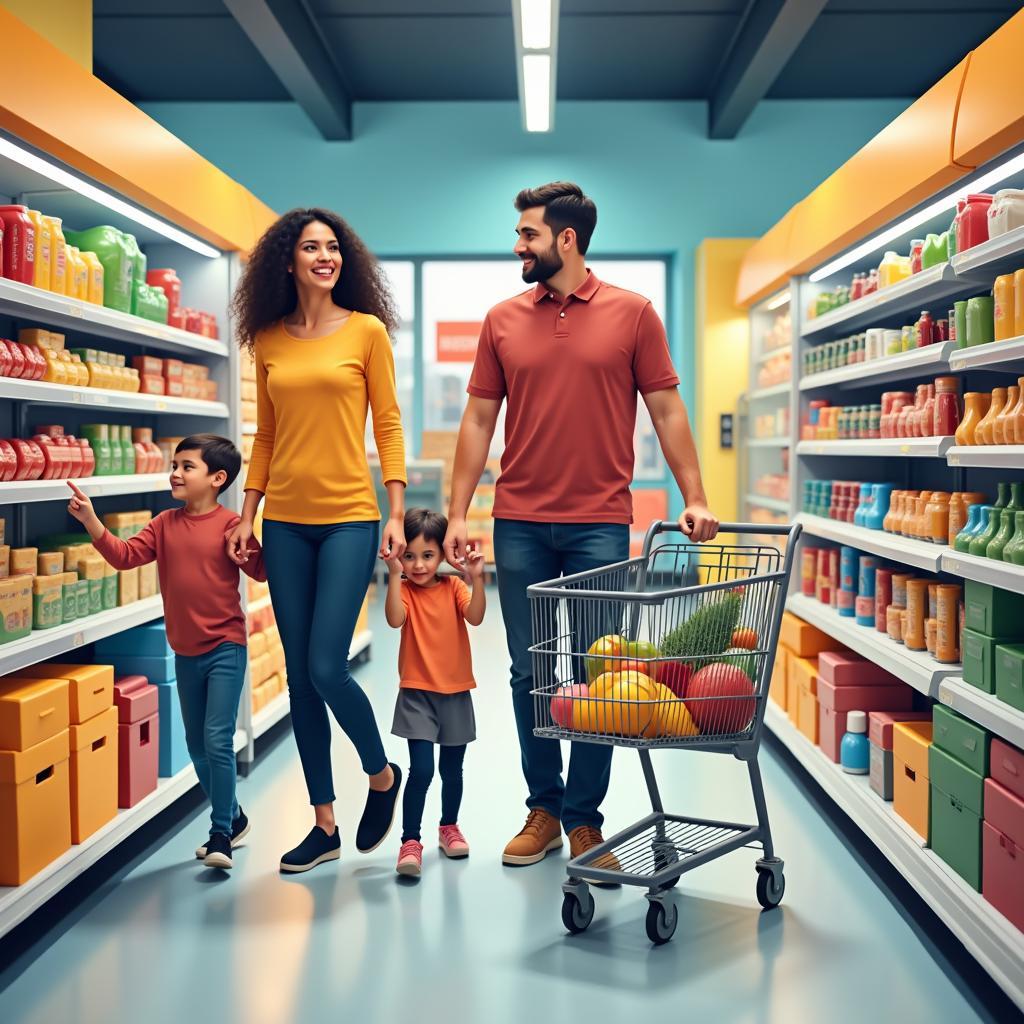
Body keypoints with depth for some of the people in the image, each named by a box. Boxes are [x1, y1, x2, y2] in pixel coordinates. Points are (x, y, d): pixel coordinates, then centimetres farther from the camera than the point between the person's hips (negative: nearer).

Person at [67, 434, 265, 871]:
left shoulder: (229, 525, -11)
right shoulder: (165, 524, 4)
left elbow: (261, 568, -11)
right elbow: (125, 555, -5)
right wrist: (90, 520, -15)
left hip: (225, 648, -6)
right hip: (185, 652, 6)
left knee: (217, 740, -10)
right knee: (197, 746, 14)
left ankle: (220, 834, 2)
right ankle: (233, 818, 31)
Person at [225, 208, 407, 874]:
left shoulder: (367, 331, 0)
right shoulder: (268, 340, 9)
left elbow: (388, 424, -1)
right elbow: (266, 436, 14)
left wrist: (396, 514, -7)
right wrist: (248, 515, 10)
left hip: (349, 519, -4)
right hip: (285, 521, 4)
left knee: (326, 669, -9)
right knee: (300, 676, 7)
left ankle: (383, 775, 21)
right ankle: (326, 824, 20)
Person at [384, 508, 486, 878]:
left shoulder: (453, 587, -1)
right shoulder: (404, 590, -6)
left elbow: (475, 617, -18)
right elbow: (395, 619, -26)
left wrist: (477, 579, -31)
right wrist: (395, 574, -33)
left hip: (456, 693, 3)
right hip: (417, 694, -3)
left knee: (452, 768, 16)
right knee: (421, 768, -13)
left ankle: (449, 827, 36)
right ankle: (410, 842, -3)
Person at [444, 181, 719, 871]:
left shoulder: (633, 314, 3)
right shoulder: (503, 321, 9)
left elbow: (668, 411, 4)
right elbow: (479, 419, 10)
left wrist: (694, 498, -5)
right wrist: (458, 514, 4)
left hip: (601, 524, -2)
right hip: (520, 526, 3)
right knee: (530, 674, 8)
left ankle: (584, 820, 15)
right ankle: (544, 808, 22)